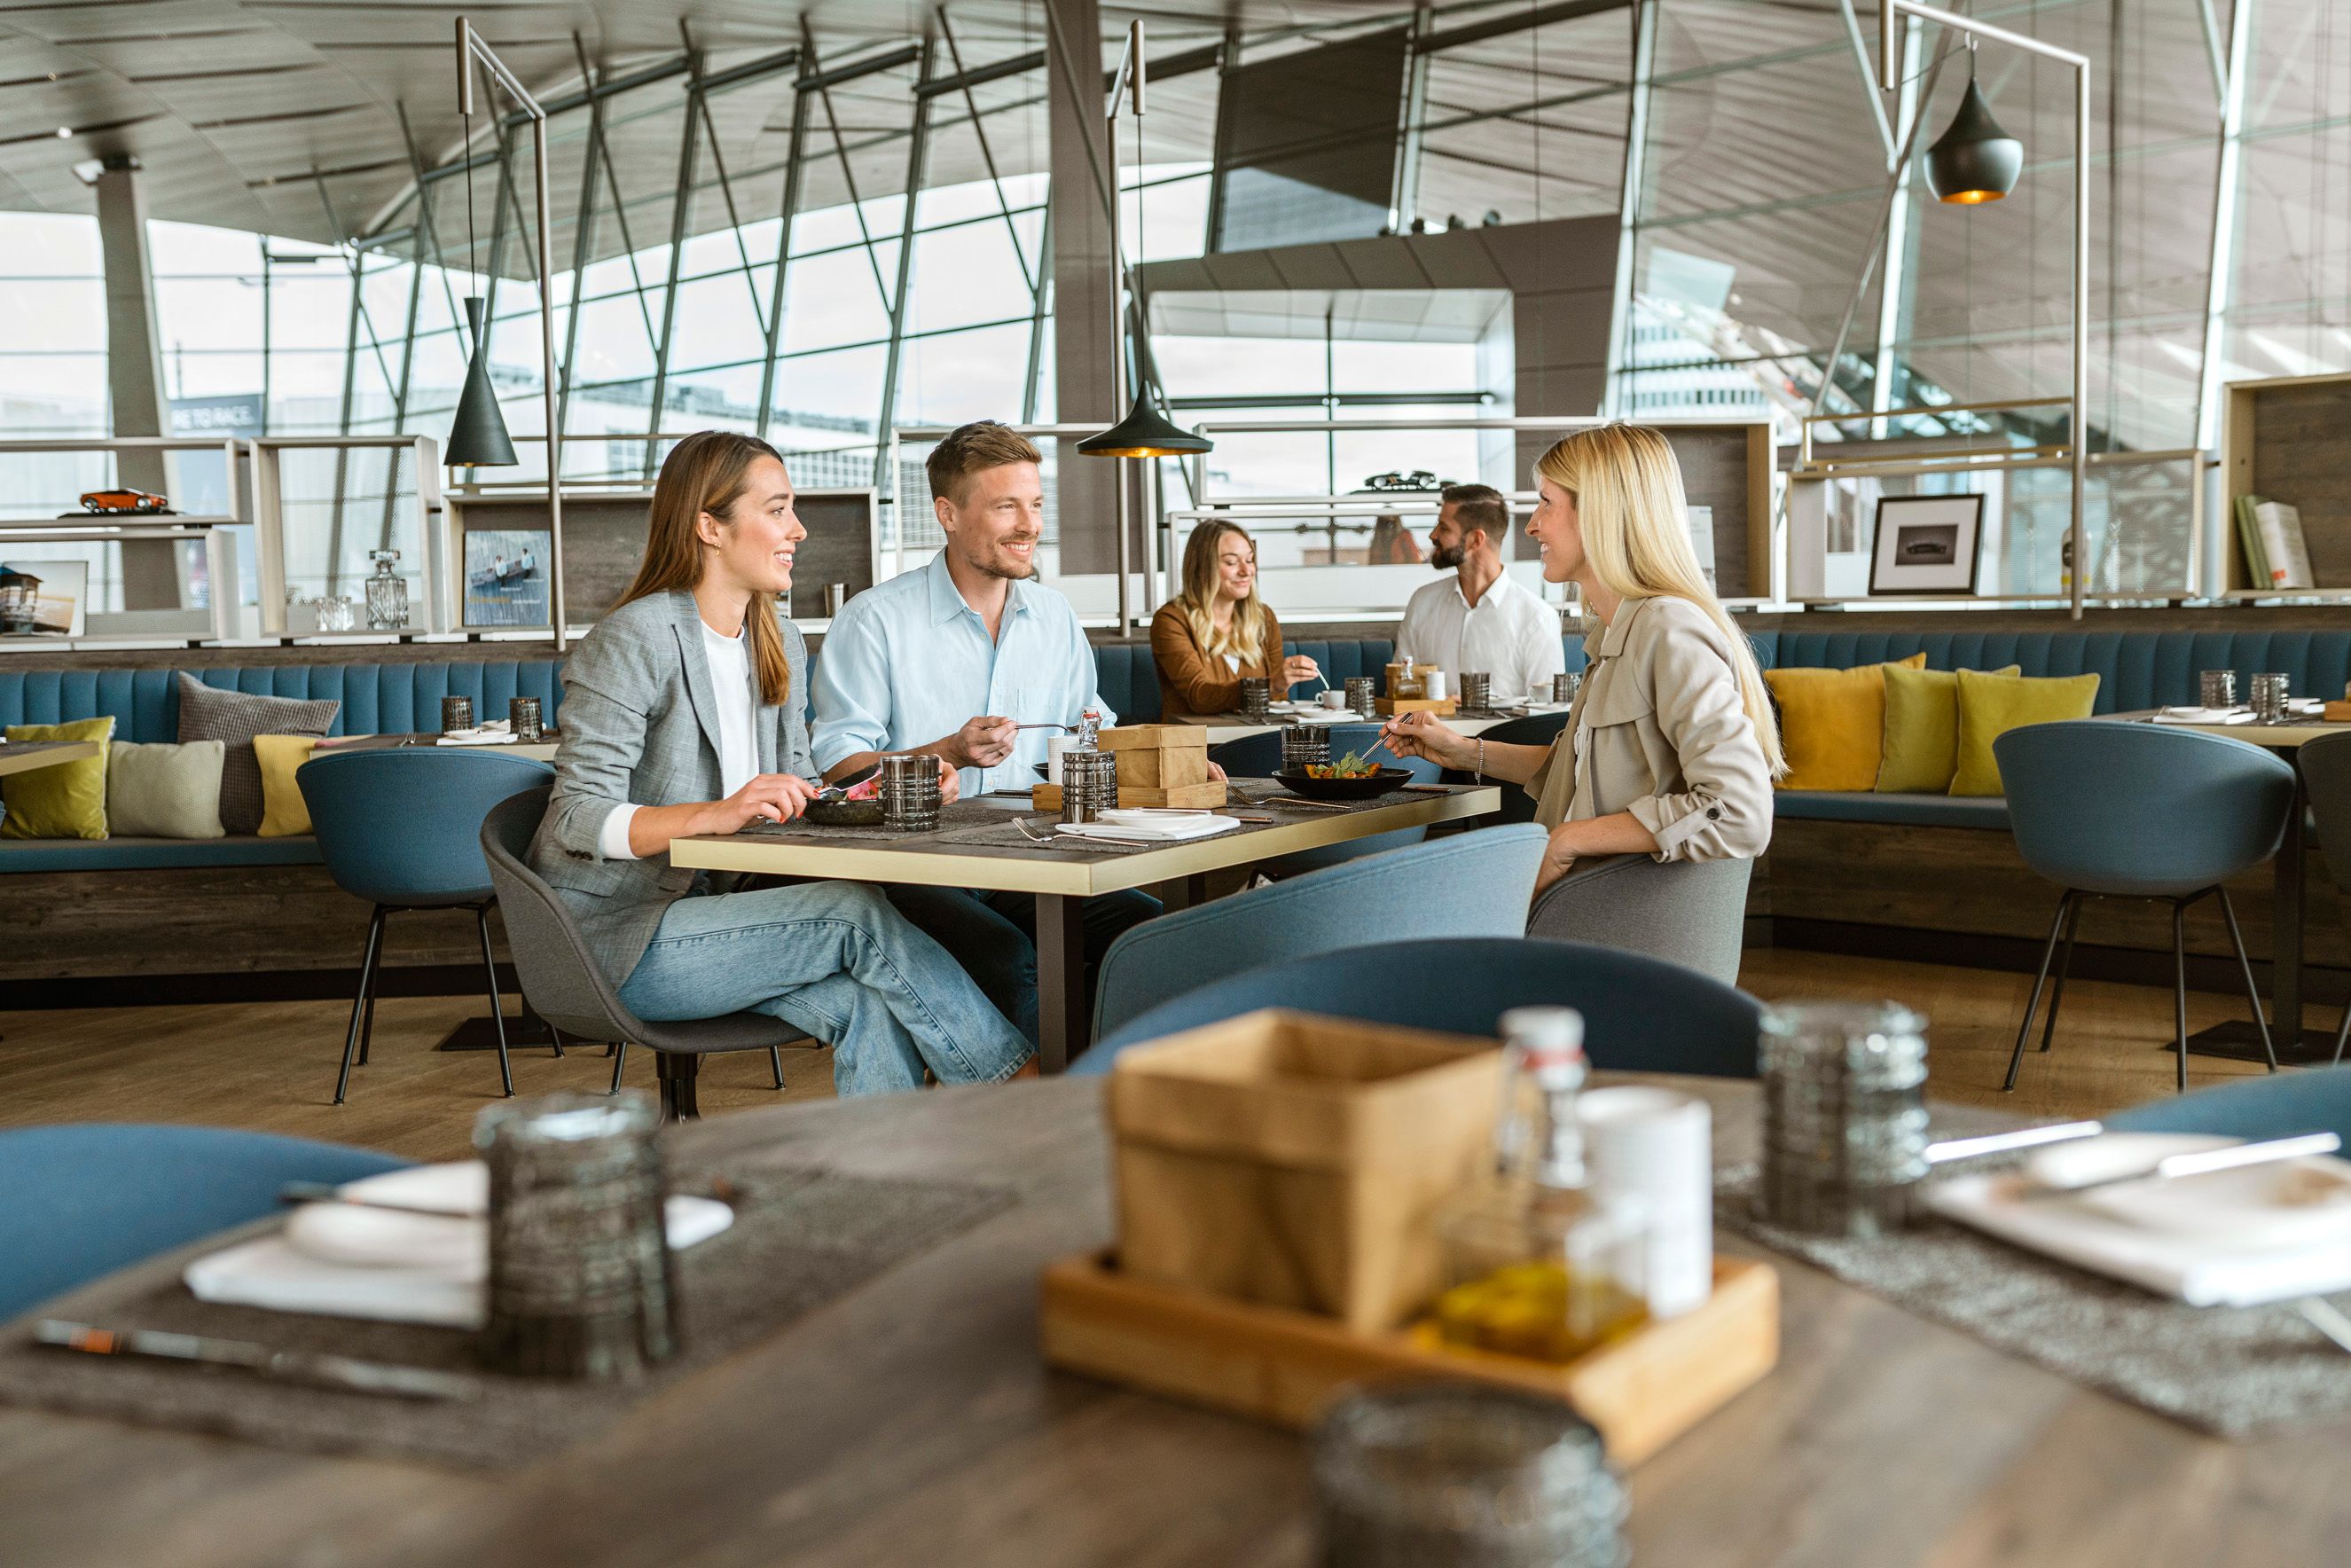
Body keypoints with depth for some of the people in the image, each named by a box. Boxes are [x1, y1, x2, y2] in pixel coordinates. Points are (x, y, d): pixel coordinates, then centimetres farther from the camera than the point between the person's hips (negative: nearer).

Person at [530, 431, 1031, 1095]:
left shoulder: (782, 646, 13)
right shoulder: (632, 641, -12)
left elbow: (796, 795, 15)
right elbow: (579, 819, -18)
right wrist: (717, 813, -33)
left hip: (718, 909, 7)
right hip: (620, 934, -7)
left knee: (875, 1004, -23)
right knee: (856, 915, -23)